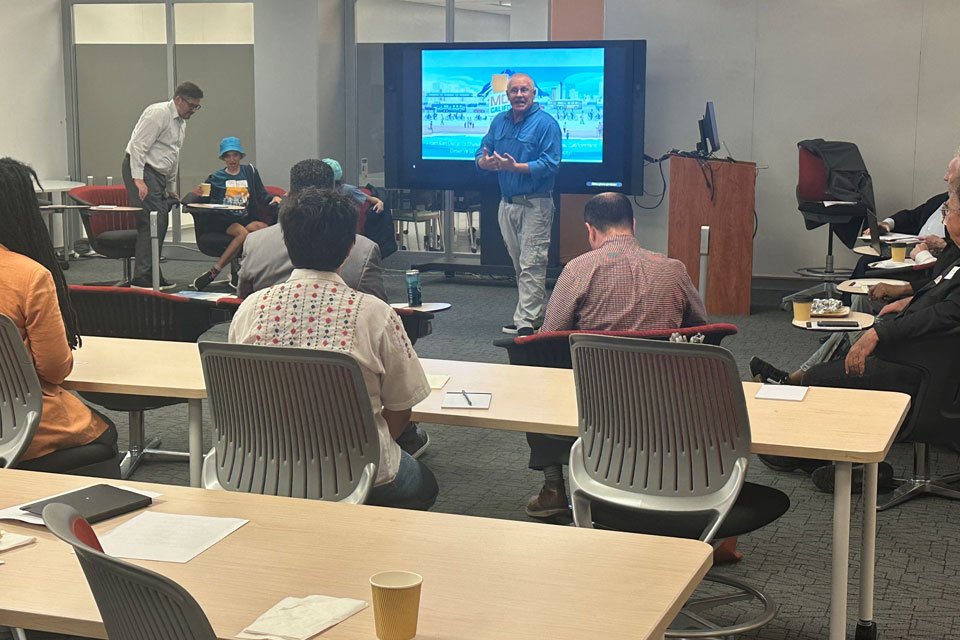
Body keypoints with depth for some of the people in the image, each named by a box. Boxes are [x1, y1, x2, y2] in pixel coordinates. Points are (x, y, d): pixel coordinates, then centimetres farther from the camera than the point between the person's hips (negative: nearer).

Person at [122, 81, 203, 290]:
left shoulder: (181, 122, 19)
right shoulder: (158, 114, -12)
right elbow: (138, 145, -18)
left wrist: (172, 188, 29)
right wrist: (138, 179, -24)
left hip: (158, 174, 10)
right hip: (141, 170, -10)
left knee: (161, 223, 5)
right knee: (151, 223, -16)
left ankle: (152, 276, 10)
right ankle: (142, 277, -16)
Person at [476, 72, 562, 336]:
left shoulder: (545, 123, -8)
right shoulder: (499, 121, 13)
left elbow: (550, 164, -17)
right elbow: (482, 154, 13)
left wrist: (514, 166, -26)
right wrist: (485, 161, -11)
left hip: (535, 204, -7)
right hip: (507, 203, 7)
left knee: (531, 265, -9)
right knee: (519, 264, 13)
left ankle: (526, 322, -10)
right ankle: (534, 314, 22)